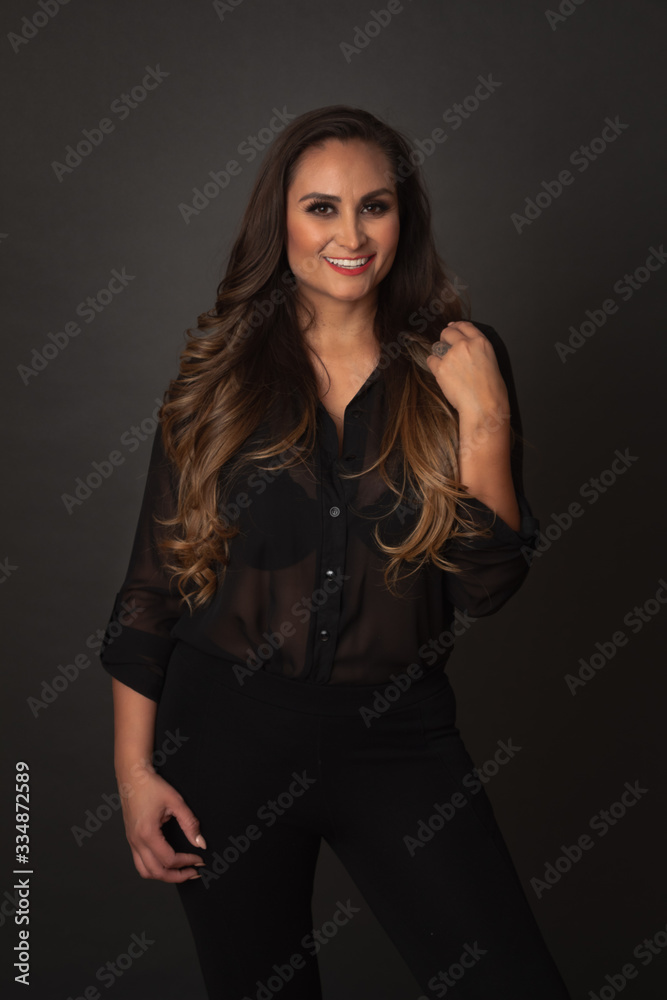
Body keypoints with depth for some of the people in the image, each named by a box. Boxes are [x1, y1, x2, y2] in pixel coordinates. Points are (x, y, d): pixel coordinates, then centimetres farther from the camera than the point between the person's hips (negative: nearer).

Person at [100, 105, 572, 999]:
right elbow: (153, 578, 1)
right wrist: (134, 766, -2)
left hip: (398, 735, 0)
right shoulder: (220, 372, -1)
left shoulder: (457, 366, 0)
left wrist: (484, 421, -14)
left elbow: (487, 588, -4)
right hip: (227, 732, 0)